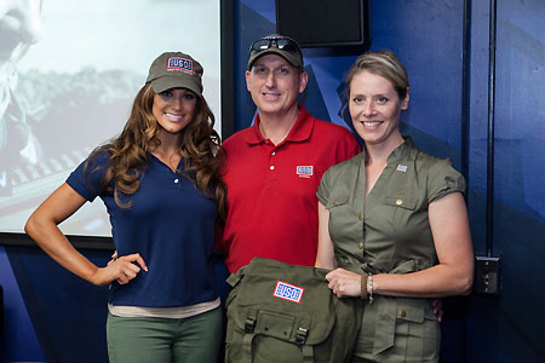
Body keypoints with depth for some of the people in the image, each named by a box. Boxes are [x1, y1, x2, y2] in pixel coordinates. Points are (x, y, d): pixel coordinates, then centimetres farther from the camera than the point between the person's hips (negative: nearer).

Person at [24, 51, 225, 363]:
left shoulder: (210, 161, 5)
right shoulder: (112, 162, -3)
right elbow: (39, 224, -1)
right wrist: (95, 273, -6)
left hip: (204, 317, 3)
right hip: (137, 319, -3)